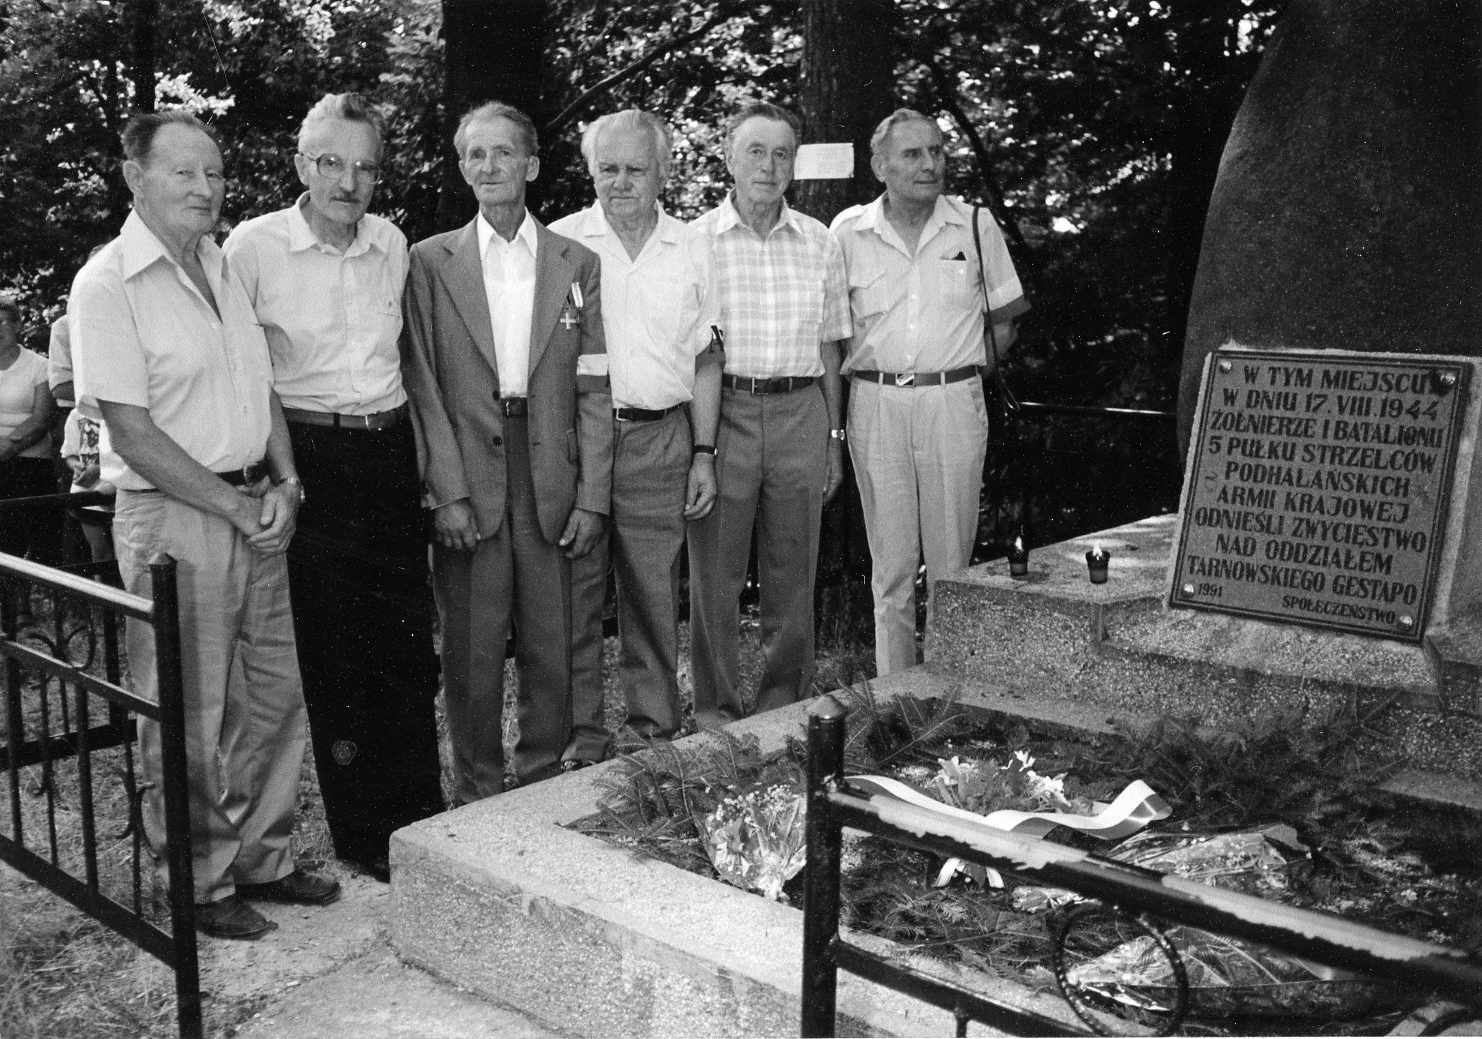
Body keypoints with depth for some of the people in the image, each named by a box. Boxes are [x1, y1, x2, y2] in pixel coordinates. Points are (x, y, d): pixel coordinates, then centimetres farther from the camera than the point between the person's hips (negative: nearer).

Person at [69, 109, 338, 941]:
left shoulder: (225, 269, 13)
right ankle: (199, 886, 20)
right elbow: (132, 433, -15)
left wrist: (284, 484, 0)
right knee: (190, 717, 3)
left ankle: (262, 859, 29)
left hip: (258, 512, 7)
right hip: (174, 521, -7)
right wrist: (233, 508, -14)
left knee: (276, 696, 13)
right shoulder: (108, 285, -11)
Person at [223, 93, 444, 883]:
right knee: (333, 655, 3)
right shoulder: (254, 246, -6)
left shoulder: (393, 245, 7)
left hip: (390, 454, 4)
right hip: (309, 457, -4)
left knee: (409, 643, 7)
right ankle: (362, 834, 17)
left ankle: (419, 818, 21)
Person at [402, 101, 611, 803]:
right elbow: (423, 385, 0)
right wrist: (447, 493, -9)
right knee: (471, 654, 5)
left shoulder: (576, 264, 9)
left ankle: (543, 784, 23)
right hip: (466, 482, -1)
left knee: (551, 651, 6)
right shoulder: (431, 261, 5)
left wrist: (592, 498, -1)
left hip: (553, 484, 1)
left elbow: (593, 390, 6)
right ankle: (478, 795, 20)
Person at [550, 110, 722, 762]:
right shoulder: (560, 242, 2)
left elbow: (705, 359, 11)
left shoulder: (691, 248, 9)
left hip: (660, 441, 1)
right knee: (575, 594, 2)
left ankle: (657, 730, 18)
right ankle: (581, 736, 14)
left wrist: (704, 453, 6)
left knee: (655, 596, 6)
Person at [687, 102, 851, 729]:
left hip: (799, 416, 2)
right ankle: (715, 709, 15)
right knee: (715, 574, 3)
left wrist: (834, 439, 10)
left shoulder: (820, 245, 9)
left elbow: (829, 350, 13)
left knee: (792, 577, 8)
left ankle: (785, 707, 21)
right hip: (721, 413, -2)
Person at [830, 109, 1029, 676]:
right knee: (891, 565, 5)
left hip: (954, 403, 0)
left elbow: (1004, 321, 13)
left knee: (952, 563, 2)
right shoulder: (848, 231, 4)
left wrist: (959, 366, 4)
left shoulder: (976, 226, 4)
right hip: (875, 405, 0)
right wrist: (864, 372, 4)